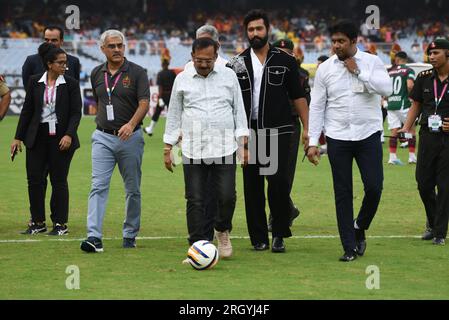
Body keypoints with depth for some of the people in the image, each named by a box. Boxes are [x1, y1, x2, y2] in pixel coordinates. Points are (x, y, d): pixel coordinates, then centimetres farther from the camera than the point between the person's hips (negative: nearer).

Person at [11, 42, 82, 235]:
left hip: (61, 138, -2)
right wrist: (18, 137, 5)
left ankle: (60, 223, 9)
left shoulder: (71, 84, -1)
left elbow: (76, 112, -3)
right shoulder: (35, 82, 4)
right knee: (34, 179, 1)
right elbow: (27, 110, 8)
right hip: (38, 137, 2)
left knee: (59, 180, 1)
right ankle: (38, 222, 12)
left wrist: (69, 135, -17)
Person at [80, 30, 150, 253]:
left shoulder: (137, 73, -5)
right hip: (102, 138, 2)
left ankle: (130, 235, 21)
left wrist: (131, 124, -29)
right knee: (98, 186, -11)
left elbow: (144, 103, -13)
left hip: (130, 137, -2)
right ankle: (94, 237, -18)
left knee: (132, 189, 7)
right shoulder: (97, 74, 8)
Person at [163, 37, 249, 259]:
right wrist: (167, 148, 9)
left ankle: (222, 231, 22)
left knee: (227, 197, -6)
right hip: (193, 150, 0)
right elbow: (174, 115, 12)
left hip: (224, 149, 0)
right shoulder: (182, 80, 6)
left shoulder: (229, 76, 6)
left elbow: (239, 110, 9)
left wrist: (243, 144, 3)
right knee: (195, 201, -2)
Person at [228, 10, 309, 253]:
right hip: (249, 132, 2)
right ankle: (258, 237, 12)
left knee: (278, 182, -11)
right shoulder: (237, 64, 8)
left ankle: (279, 235, 2)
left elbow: (298, 96, 7)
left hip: (278, 131, -2)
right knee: (252, 186, 4)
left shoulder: (285, 61, 5)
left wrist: (306, 128, -1)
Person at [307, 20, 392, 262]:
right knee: (342, 194, 1)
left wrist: (358, 72, -14)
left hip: (368, 135, -1)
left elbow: (386, 89, -15)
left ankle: (359, 228, 21)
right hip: (338, 138, 1)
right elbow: (316, 106, 4)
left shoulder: (372, 62, 0)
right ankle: (350, 247, 8)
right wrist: (313, 142, -1)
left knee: (374, 187, -7)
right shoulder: (325, 69, 3)